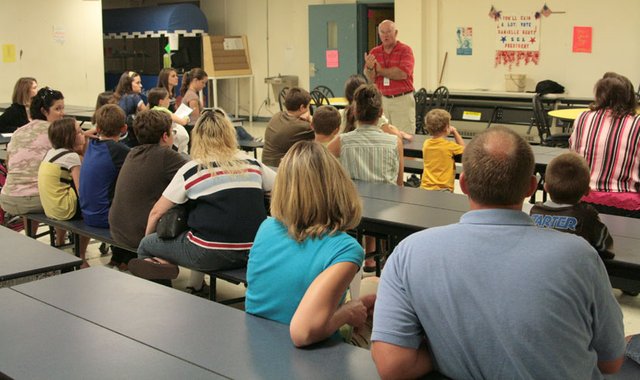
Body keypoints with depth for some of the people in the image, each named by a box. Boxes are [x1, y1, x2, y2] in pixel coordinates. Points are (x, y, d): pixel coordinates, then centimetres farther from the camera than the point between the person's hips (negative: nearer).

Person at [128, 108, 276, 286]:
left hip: (210, 255, -4)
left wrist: (148, 239, 25)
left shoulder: (190, 170, -2)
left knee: (146, 245, 16)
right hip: (253, 253, 5)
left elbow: (157, 212, 5)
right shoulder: (253, 165, 6)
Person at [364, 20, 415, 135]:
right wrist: (369, 68, -20)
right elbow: (371, 79, 3)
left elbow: (402, 74, -17)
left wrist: (380, 70, -5)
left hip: (402, 100, -4)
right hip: (382, 99, 4)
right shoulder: (374, 52, 9)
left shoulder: (405, 50, -2)